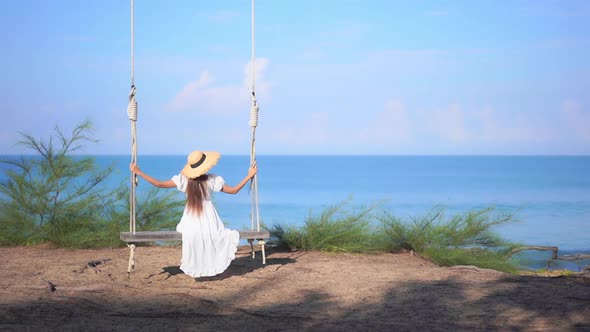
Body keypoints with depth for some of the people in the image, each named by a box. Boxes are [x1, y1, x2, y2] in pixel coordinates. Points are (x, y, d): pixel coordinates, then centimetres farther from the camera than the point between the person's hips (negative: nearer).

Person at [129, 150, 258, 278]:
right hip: (209, 227, -2)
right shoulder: (212, 180, -9)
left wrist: (138, 172, 4)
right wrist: (249, 175, 10)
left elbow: (159, 184, -5)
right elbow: (234, 190, 0)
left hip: (191, 226, 2)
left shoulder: (184, 179, -7)